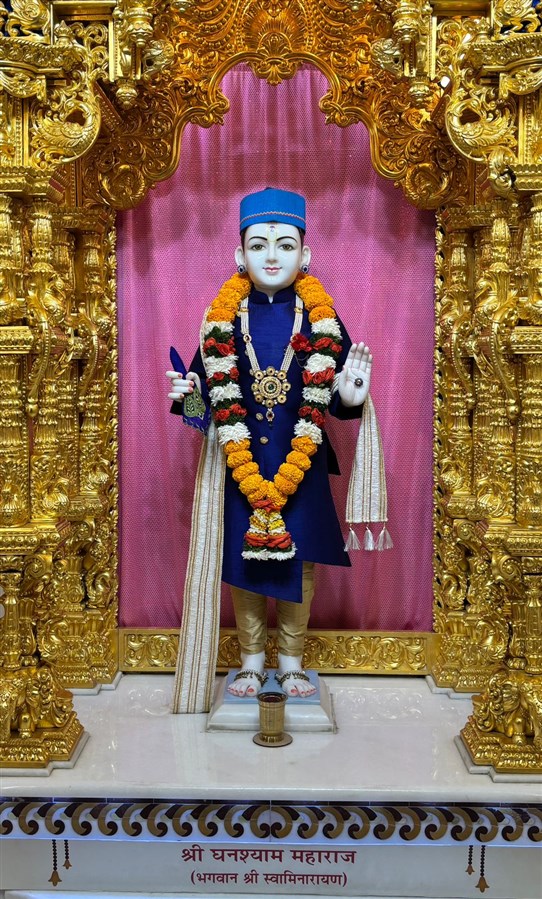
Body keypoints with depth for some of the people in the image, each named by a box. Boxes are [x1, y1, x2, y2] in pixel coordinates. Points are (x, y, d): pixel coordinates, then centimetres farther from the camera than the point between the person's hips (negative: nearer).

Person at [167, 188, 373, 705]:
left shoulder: (322, 320, -2)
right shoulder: (222, 318, 0)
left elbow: (334, 398, 0)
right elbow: (208, 388, 4)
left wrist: (350, 398, -22)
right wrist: (186, 397, -17)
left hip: (302, 467, 0)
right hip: (241, 465, 1)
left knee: (298, 562, 9)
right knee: (243, 560, 9)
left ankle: (291, 662, 29)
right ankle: (251, 662, 28)